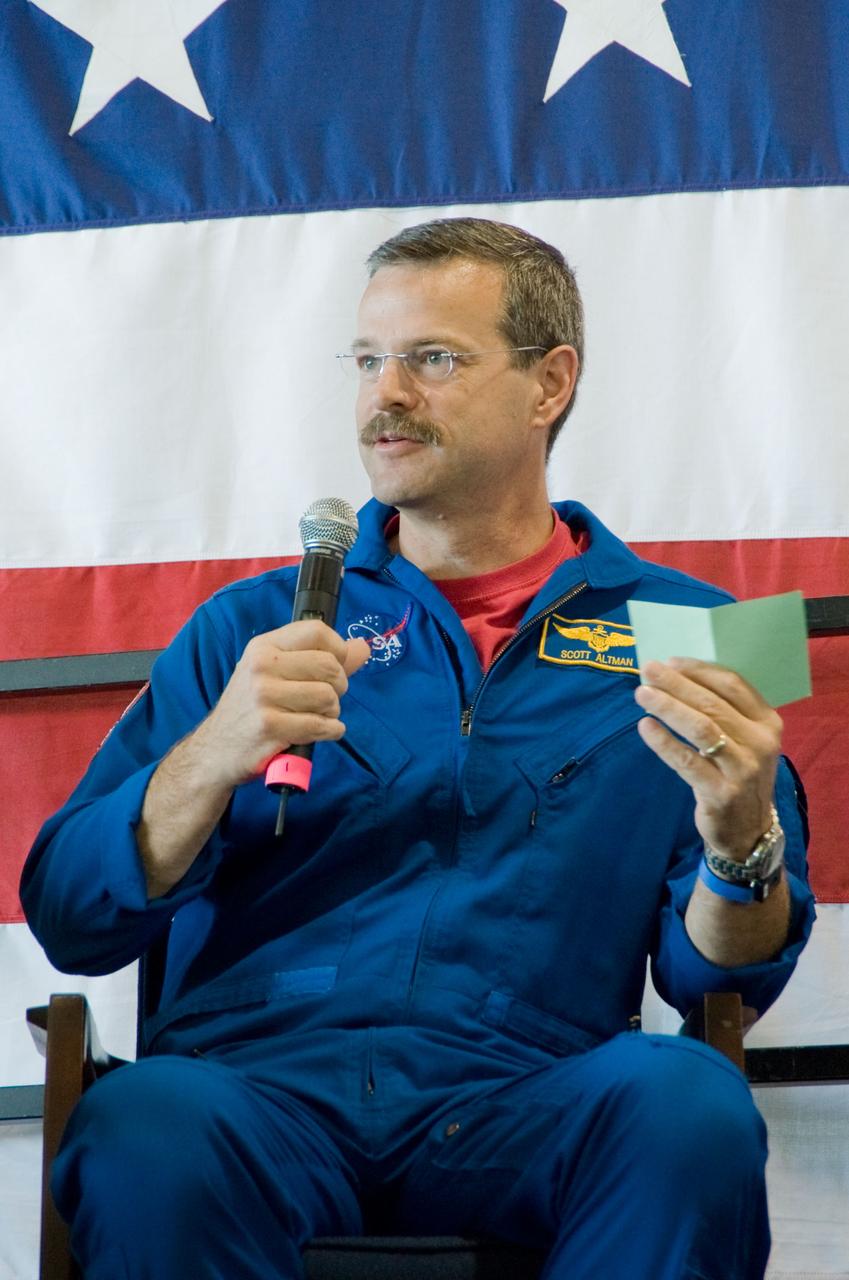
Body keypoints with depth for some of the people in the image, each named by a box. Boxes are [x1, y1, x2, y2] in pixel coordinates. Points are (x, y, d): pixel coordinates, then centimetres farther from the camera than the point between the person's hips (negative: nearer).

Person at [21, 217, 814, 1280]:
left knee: (686, 1103, -33)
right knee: (145, 1124, -35)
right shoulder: (251, 629, 16)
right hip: (259, 1082, 0)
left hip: (524, 1104, 0)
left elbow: (717, 977, 10)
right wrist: (213, 758, -10)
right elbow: (69, 921, 8)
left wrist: (740, 840, -12)